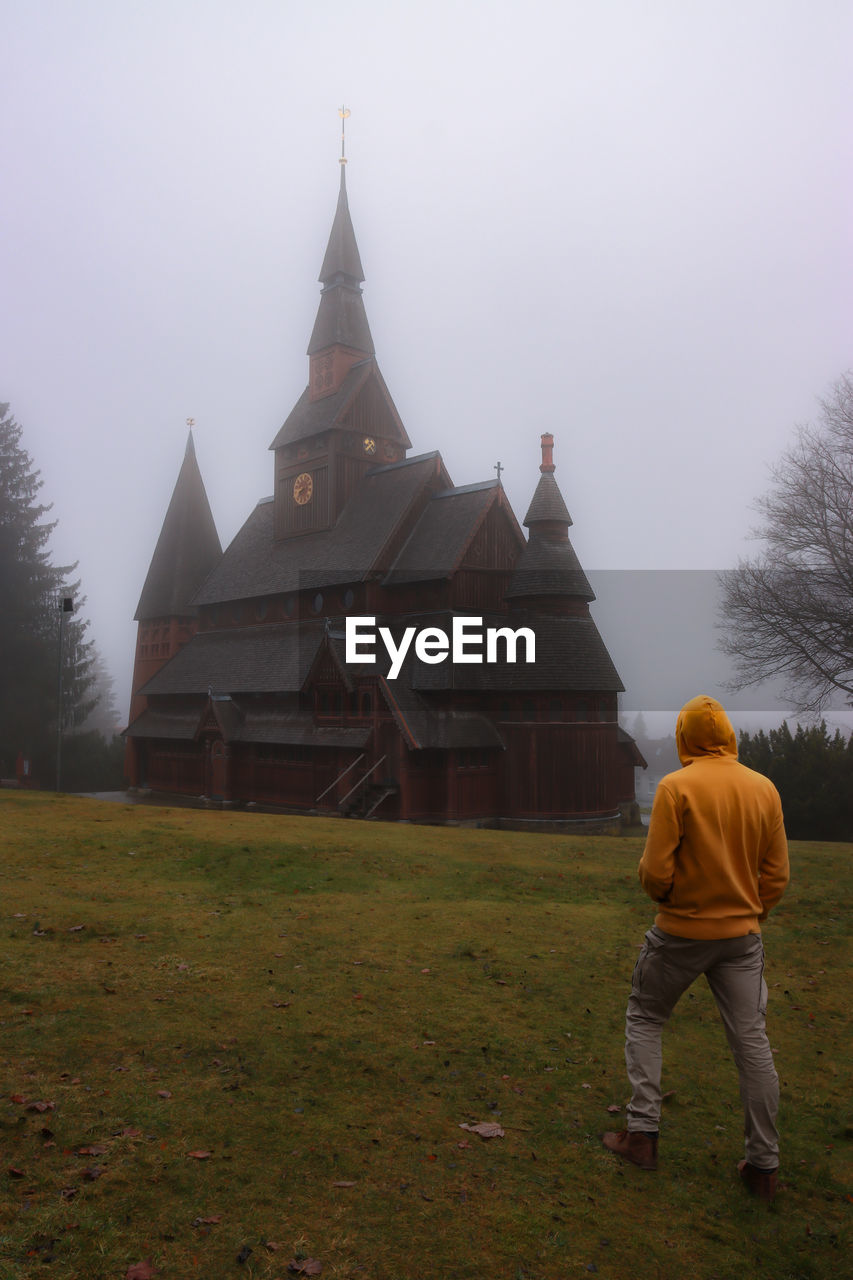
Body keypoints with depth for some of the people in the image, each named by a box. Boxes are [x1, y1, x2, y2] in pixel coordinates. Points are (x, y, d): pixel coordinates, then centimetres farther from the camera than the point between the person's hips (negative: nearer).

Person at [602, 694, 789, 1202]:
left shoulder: (676, 787, -15)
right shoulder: (764, 789, -1)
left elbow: (655, 873, -16)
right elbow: (777, 874, 3)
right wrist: (750, 916, 15)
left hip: (681, 932, -4)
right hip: (743, 935, 4)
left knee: (644, 1019, 16)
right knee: (752, 1042, 11)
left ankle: (643, 1133, 16)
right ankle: (764, 1165, 20)